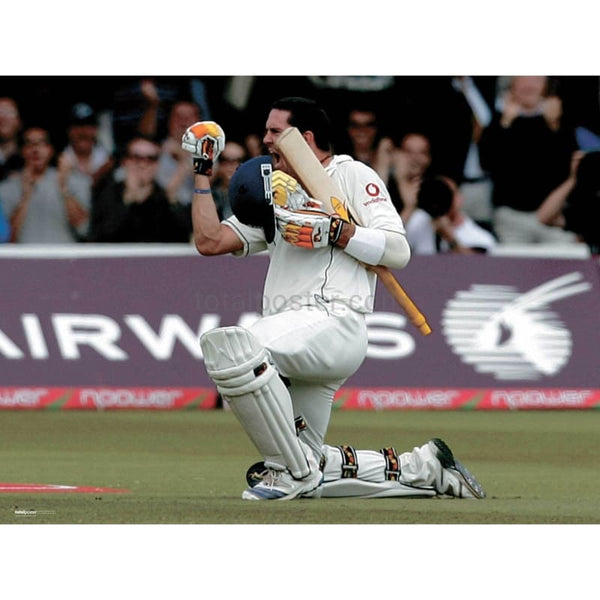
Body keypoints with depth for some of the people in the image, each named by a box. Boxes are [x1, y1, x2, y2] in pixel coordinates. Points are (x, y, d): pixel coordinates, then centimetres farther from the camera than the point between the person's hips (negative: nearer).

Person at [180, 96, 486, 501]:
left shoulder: (352, 175, 7)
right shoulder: (276, 195, 29)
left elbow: (398, 252, -5)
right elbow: (210, 241, 20)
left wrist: (331, 231, -12)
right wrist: (203, 173, 20)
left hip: (335, 322, -9)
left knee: (225, 345, -34)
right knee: (305, 478, 5)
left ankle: (292, 469, -26)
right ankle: (421, 469, 15)